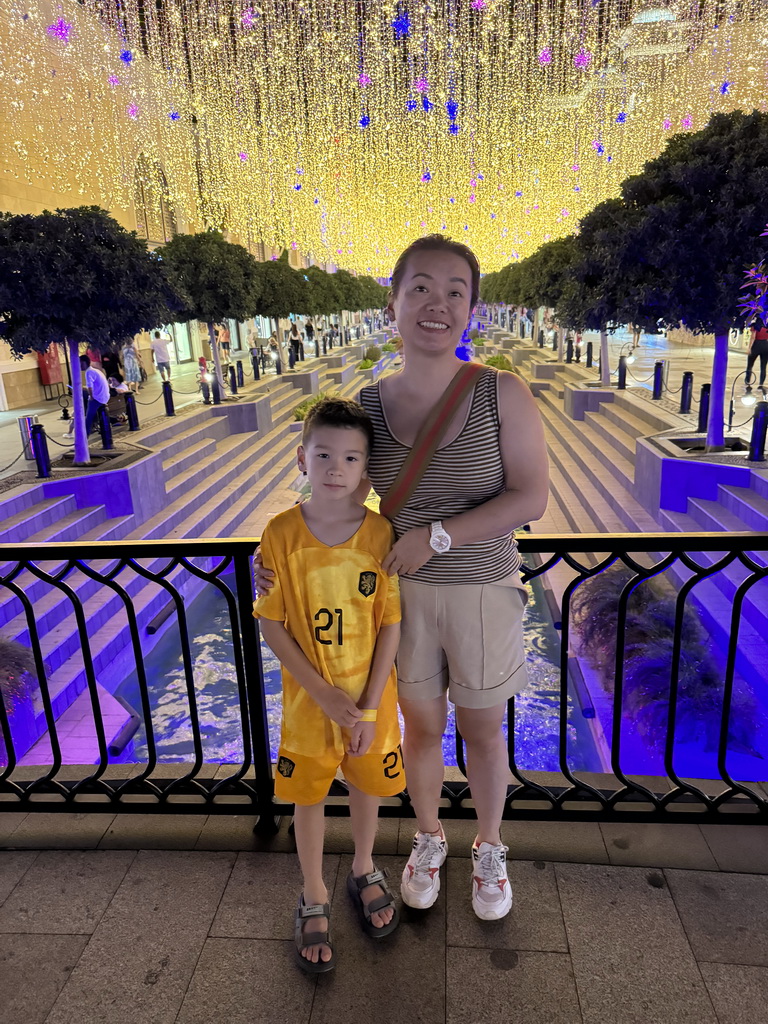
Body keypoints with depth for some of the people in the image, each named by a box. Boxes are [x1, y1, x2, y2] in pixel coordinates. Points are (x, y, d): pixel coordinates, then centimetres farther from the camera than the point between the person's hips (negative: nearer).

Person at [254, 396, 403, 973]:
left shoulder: (381, 533, -14)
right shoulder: (281, 534, -15)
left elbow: (391, 624, -10)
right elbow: (271, 623, -10)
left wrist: (369, 707, -12)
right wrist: (323, 693, -15)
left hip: (371, 697, 1)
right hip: (308, 700, 0)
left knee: (367, 787, 20)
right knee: (309, 798, 16)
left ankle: (364, 872, 50)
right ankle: (314, 899, 42)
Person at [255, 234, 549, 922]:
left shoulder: (503, 394, -14)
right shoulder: (368, 406, -7)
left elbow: (531, 497, -17)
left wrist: (436, 535, -23)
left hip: (483, 596, -1)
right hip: (401, 594, 2)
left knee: (483, 734, 18)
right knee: (422, 729, 20)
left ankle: (489, 849, 47)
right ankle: (429, 840, 49)